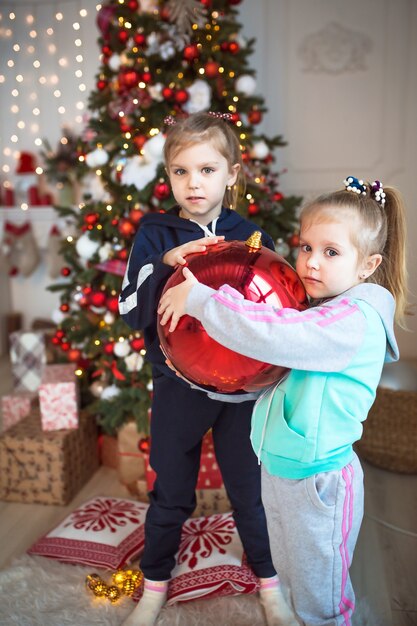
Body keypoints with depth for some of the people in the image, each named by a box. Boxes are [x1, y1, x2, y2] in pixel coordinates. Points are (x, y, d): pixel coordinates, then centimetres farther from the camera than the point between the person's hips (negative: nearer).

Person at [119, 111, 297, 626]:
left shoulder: (250, 236, -2)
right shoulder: (155, 234, -5)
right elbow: (132, 312, -11)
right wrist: (165, 265, -25)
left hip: (242, 385, 1)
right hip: (177, 385, 0)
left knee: (249, 487, 16)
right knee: (171, 491, 16)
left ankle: (267, 577, 43)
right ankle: (155, 582, 42)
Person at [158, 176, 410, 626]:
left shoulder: (355, 320, -24)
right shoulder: (315, 309, 4)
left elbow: (273, 336, -38)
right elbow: (270, 366, 14)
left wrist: (199, 299, -28)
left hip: (318, 481, -8)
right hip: (280, 469, 8)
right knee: (290, 577, 27)